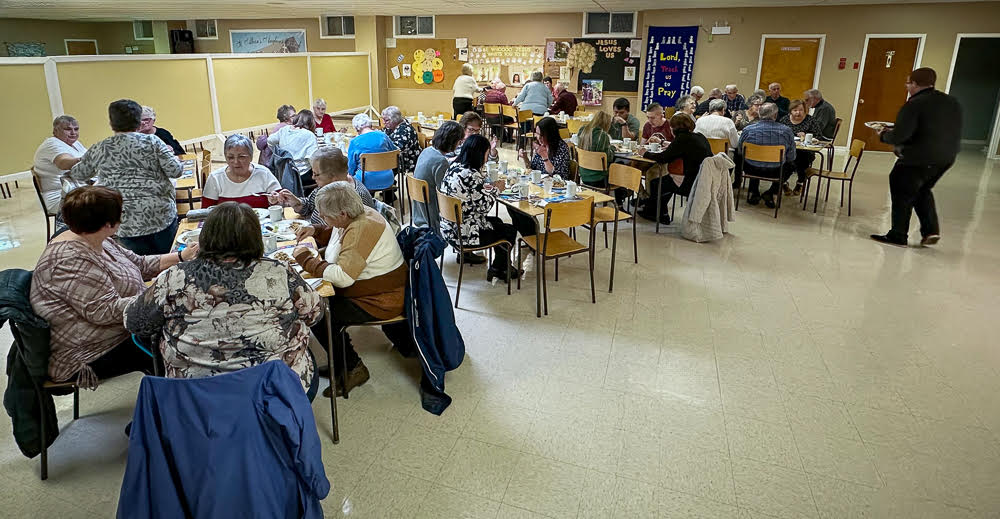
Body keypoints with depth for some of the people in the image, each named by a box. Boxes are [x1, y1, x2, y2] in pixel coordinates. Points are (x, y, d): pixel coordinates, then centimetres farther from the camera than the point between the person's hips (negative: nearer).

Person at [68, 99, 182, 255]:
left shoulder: (98, 149, 9)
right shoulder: (152, 142, -1)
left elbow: (77, 175, 23)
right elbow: (175, 171, -6)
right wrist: (168, 153, 15)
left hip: (122, 223, 2)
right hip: (159, 216, -2)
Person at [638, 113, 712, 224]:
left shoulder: (683, 138, -14)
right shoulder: (700, 137, 12)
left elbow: (663, 158, -14)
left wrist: (645, 153, 1)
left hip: (694, 184, -9)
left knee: (655, 184, 6)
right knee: (666, 180, 25)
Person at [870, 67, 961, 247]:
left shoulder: (914, 105, -17)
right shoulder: (952, 102, 9)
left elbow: (899, 136, -23)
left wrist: (884, 135, -2)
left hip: (916, 160, -8)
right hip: (945, 158, 8)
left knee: (902, 196, 7)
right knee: (923, 191, 26)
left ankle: (898, 236, 15)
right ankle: (931, 230, 19)